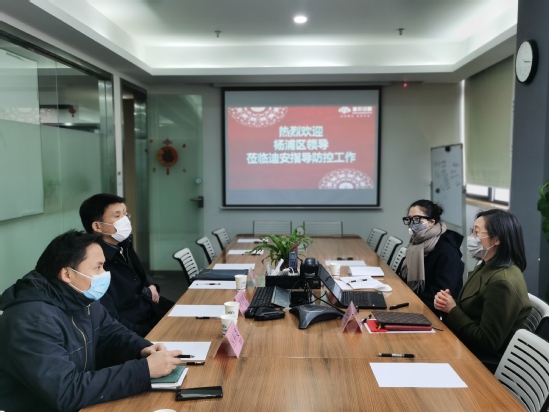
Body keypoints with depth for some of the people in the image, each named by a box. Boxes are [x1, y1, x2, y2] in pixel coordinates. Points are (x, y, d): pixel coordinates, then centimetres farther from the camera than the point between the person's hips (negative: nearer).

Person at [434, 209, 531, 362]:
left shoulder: (502, 282, -26)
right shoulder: (487, 267, 4)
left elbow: (487, 342, -25)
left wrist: (452, 309, -17)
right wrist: (447, 302, -9)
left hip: (486, 360, -8)